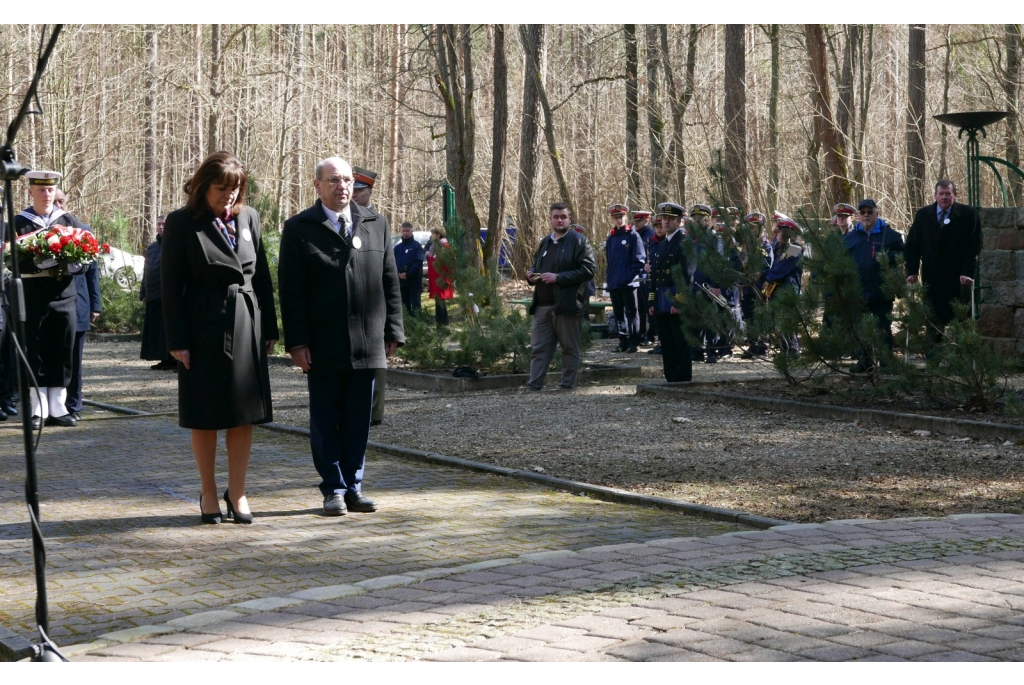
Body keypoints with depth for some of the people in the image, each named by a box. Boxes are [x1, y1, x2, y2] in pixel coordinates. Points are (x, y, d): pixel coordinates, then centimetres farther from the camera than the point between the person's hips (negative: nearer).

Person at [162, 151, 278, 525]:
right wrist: (177, 340, -10)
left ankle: (237, 492, 14)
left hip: (246, 326, 3)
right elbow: (170, 285, -5)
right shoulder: (181, 223, -4)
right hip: (203, 328, -3)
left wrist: (269, 328, 7)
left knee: (244, 414, 5)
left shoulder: (248, 217, 8)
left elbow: (262, 275, 11)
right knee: (205, 416, 4)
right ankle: (208, 493, 16)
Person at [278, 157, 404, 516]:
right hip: (322, 347, -2)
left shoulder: (376, 224, 12)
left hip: (367, 344, 3)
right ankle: (334, 490, 11)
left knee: (358, 420, 7)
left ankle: (353, 487, 15)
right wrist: (297, 341, -9)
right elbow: (290, 290, -2)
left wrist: (392, 332, 7)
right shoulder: (299, 228, 2)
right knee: (325, 420, 3)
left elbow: (390, 282, 13)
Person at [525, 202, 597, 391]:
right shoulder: (545, 243, 18)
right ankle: (534, 385, 4)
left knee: (569, 347, 3)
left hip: (567, 304, -6)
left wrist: (558, 277, -18)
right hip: (543, 305, 6)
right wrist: (532, 275, 5)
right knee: (539, 347, 3)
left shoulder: (579, 241, -4)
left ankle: (567, 386, 9)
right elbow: (536, 266, 31)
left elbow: (589, 269, -14)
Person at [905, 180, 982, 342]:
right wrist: (912, 272, -2)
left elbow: (974, 246, -5)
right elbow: (912, 245, 8)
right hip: (932, 278, 2)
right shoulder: (923, 214, 7)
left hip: (958, 279, -2)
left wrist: (967, 273, -14)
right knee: (934, 322, 1)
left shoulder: (968, 214, 0)